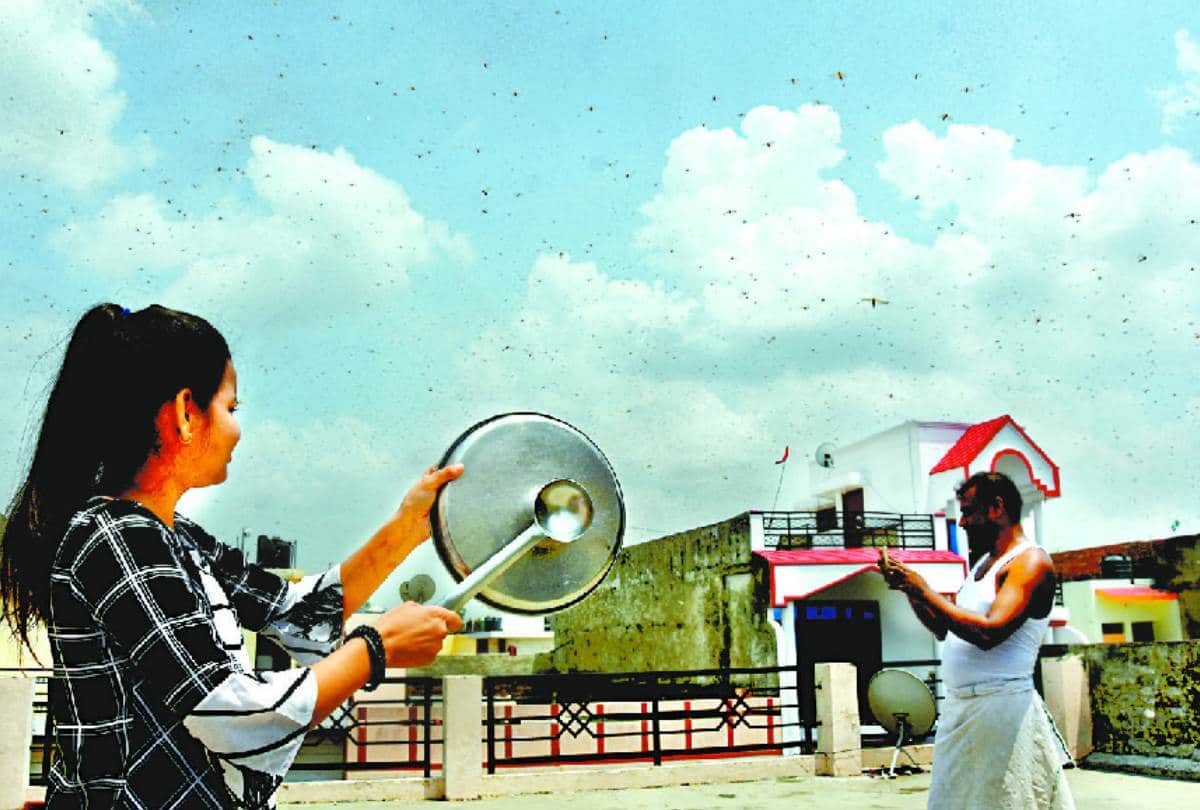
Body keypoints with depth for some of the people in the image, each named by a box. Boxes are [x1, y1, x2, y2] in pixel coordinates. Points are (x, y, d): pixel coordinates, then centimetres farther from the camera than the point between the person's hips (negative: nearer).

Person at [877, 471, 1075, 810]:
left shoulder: (1031, 561, -10)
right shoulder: (984, 563, 18)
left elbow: (989, 632, -24)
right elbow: (945, 628, 19)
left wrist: (924, 590, -17)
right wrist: (908, 588, 6)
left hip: (1001, 704, -9)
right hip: (959, 706, 9)